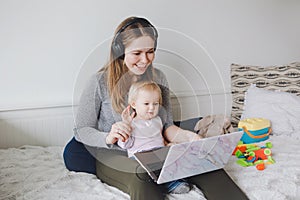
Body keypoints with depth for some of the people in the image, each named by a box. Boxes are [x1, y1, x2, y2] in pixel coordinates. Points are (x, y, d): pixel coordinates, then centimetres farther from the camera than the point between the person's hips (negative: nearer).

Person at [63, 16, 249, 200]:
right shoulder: (100, 81, -8)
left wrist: (187, 136, -15)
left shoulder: (159, 78, 5)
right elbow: (81, 129, -4)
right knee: (143, 177, -40)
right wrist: (108, 138, -25)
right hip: (113, 157, -3)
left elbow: (167, 126, 7)